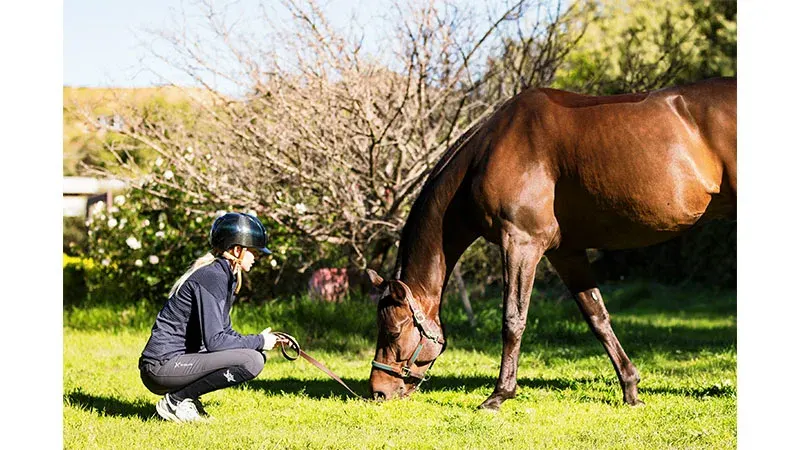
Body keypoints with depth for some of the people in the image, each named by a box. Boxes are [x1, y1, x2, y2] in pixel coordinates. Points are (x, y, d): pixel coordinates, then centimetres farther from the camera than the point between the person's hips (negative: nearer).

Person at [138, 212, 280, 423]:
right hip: (162, 367, -10)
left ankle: (186, 398, 7)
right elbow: (214, 341, -21)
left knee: (257, 355, 12)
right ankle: (175, 401, -11)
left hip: (180, 359, 10)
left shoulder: (226, 277, 16)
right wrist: (259, 341, -9)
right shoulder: (211, 277, -15)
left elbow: (224, 332, 22)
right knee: (251, 361, -22)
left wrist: (264, 341, 8)